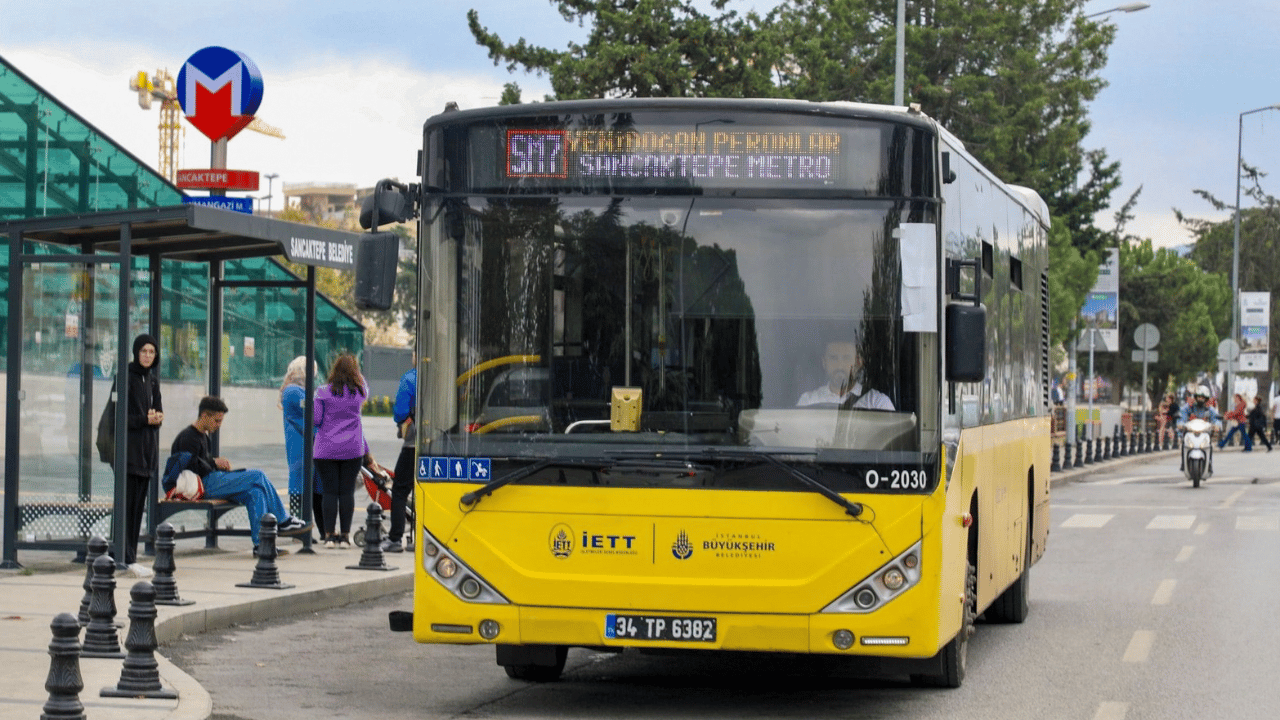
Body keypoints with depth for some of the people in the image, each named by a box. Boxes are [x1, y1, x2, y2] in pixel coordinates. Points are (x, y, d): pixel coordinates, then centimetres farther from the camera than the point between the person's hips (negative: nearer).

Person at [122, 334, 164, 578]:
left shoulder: (152, 379, 15)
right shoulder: (127, 377, -8)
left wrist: (158, 417, -2)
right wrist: (144, 419, -16)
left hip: (147, 447, 8)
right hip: (130, 445, -8)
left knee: (139, 503, 7)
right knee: (128, 503, -9)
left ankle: (129, 557, 9)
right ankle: (128, 558, -12)